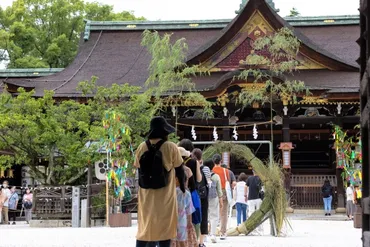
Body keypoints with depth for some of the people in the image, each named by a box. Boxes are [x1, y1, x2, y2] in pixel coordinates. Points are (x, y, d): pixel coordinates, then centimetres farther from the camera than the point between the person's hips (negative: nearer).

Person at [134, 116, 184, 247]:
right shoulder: (170, 147, -10)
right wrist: (182, 187, 14)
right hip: (165, 197, -4)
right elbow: (179, 169, 0)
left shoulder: (142, 147, 0)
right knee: (164, 229, 3)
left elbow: (138, 169, 9)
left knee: (144, 229, 11)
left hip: (146, 196, 4)